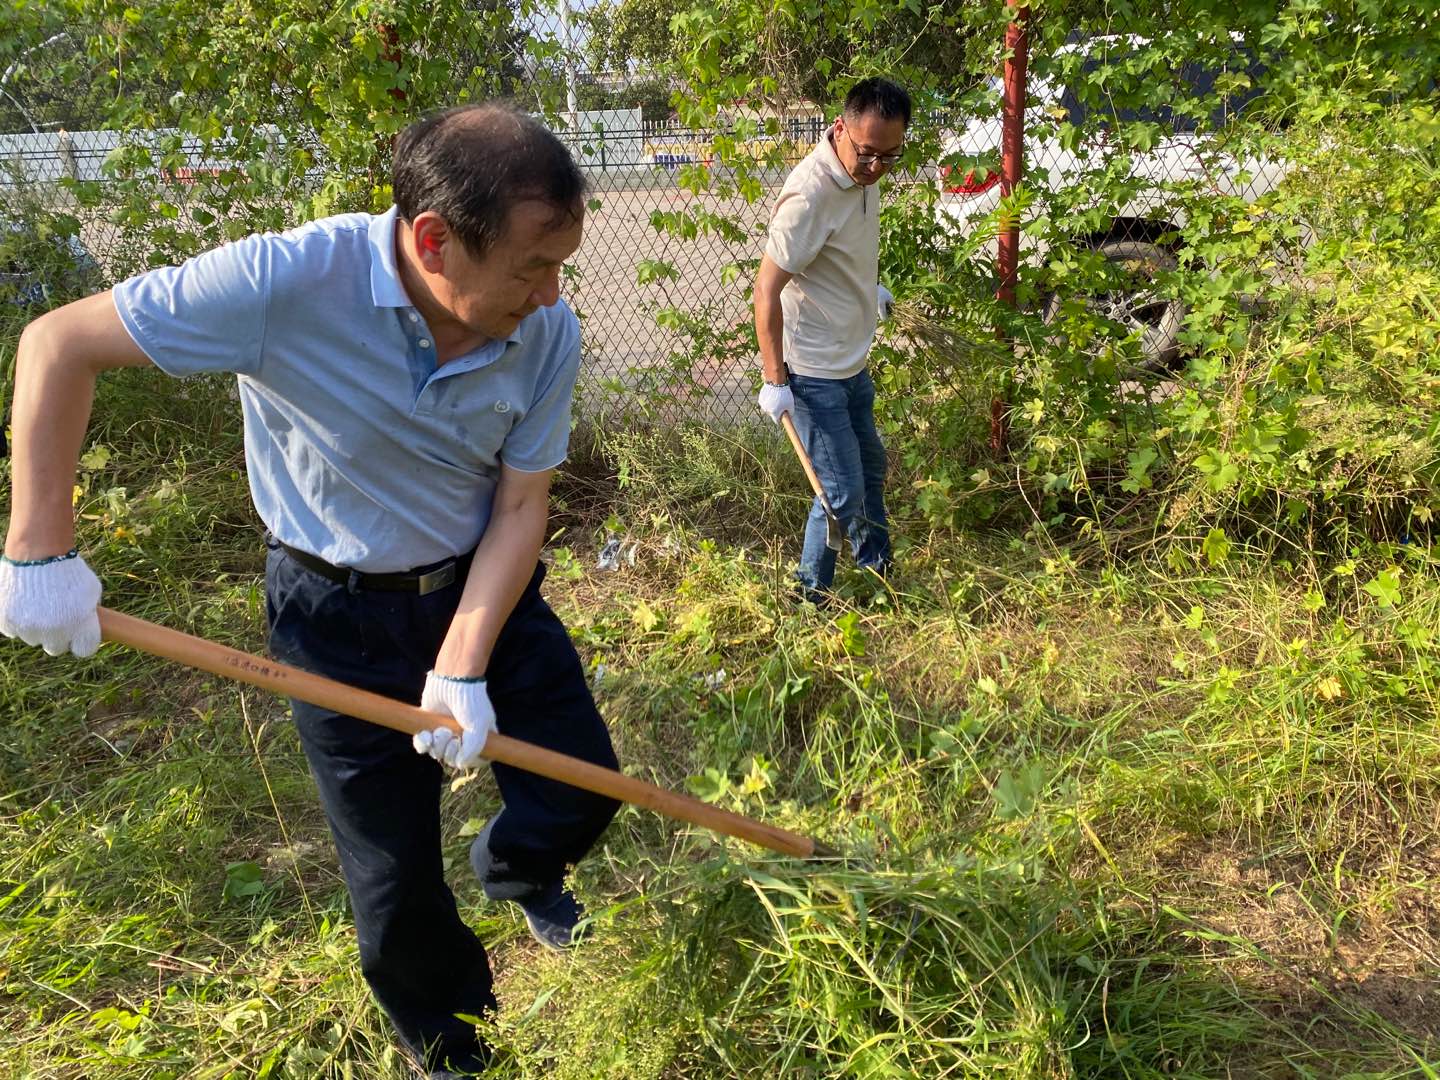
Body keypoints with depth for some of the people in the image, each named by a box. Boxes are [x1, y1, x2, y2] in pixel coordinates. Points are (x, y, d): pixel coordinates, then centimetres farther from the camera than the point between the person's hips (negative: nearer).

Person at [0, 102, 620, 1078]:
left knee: (581, 793, 7)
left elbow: (520, 507, -11)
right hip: (342, 615, -3)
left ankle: (515, 869, 46)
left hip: (485, 587, 3)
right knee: (396, 885, 8)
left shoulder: (548, 336, -19)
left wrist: (463, 669, -20)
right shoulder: (287, 282, -30)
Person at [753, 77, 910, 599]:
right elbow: (767, 288, -26)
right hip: (815, 374, -9)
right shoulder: (810, 194, -28)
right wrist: (775, 379, -24)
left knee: (870, 468, 23)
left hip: (853, 363, 9)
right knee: (843, 492, -3)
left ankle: (879, 572, 43)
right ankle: (810, 596, 18)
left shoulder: (862, 172, -1)